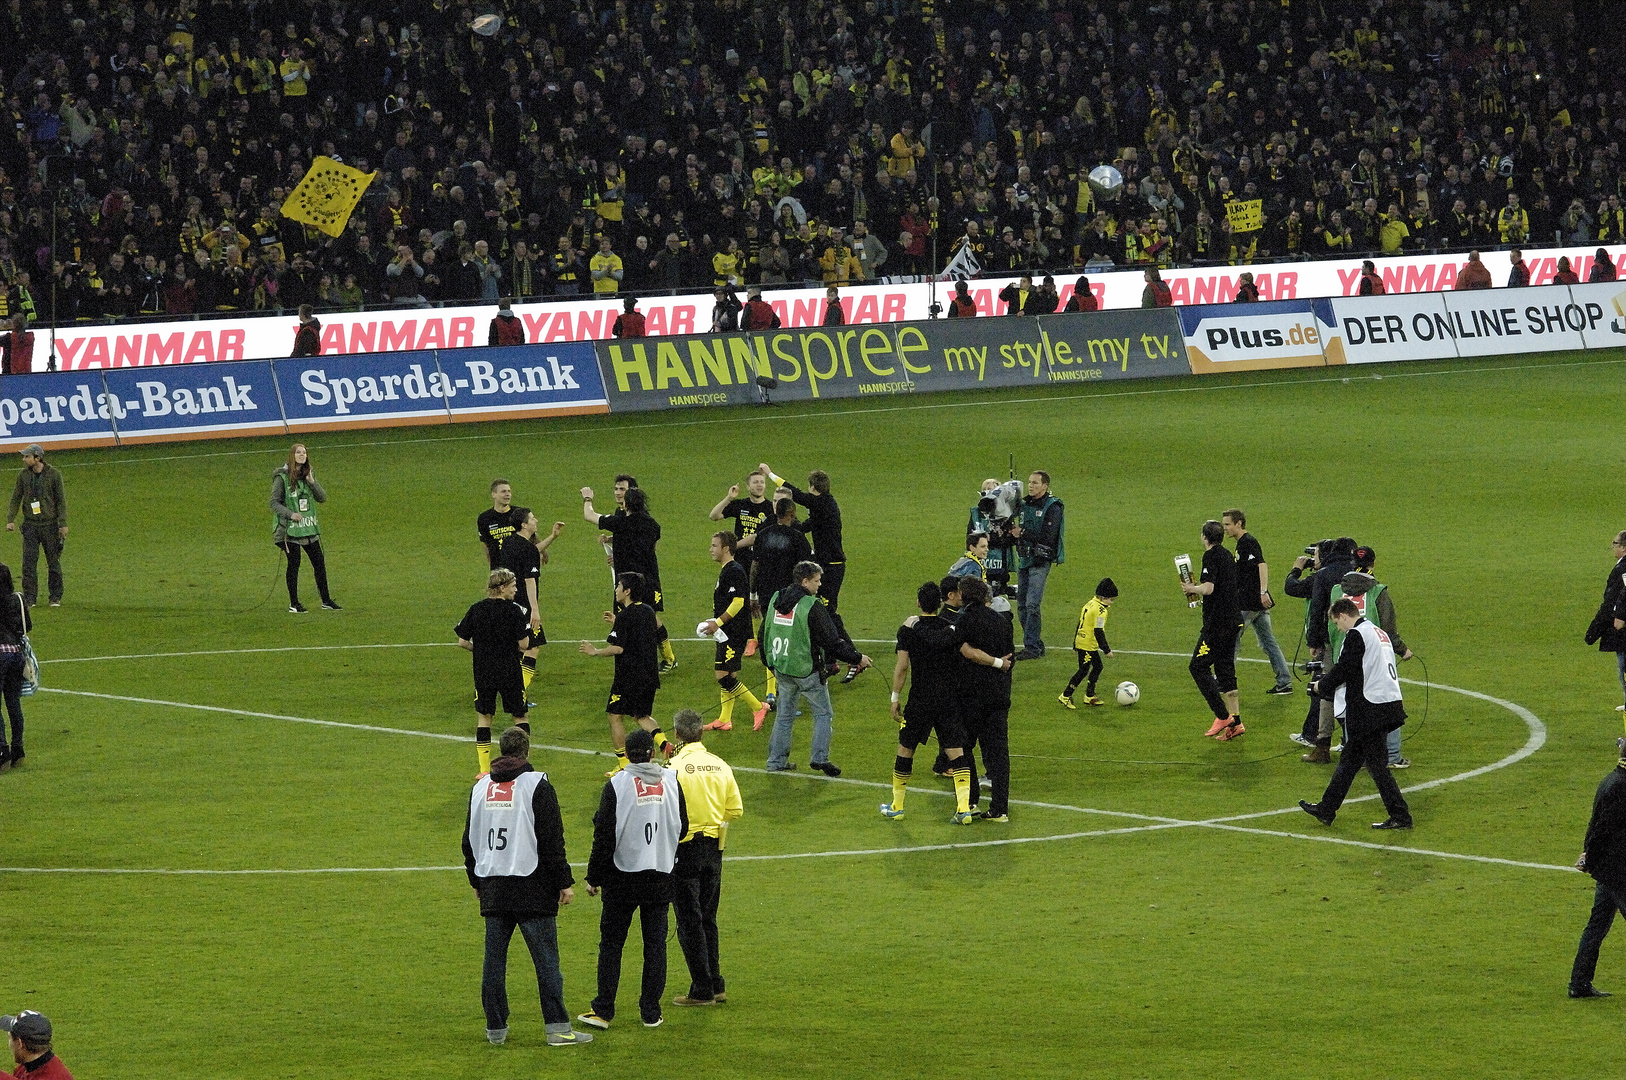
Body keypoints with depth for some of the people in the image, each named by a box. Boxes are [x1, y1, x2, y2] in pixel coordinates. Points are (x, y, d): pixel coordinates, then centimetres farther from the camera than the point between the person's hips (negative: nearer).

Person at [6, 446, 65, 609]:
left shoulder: (53, 474, -5)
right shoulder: (23, 475, 3)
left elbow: (61, 500, -2)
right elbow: (16, 498, 8)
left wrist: (63, 524, -7)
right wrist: (10, 519, -2)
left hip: (50, 524, -2)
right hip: (30, 525, 2)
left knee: (53, 563, 4)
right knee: (29, 563, -3)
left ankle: (55, 598, 15)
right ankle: (29, 599, 2)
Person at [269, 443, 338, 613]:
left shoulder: (308, 475, 9)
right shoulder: (282, 477, -8)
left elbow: (322, 498, 6)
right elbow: (274, 502, -8)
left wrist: (312, 483, -10)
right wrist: (290, 514, -22)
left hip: (309, 528, 5)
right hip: (290, 529, -5)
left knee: (319, 562, 5)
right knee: (294, 564, -3)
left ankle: (326, 601, 15)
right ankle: (293, 604, 7)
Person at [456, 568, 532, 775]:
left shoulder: (476, 609, -2)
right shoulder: (514, 611, -12)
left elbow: (463, 641, 0)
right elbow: (524, 644, -13)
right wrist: (526, 626, 7)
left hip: (483, 672, 2)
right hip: (510, 671, -2)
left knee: (483, 717, 11)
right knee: (519, 716, 13)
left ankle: (484, 769, 7)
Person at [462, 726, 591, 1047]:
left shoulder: (481, 787, 11)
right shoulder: (537, 785, -6)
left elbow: (470, 840, 19)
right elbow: (552, 840, -10)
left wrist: (476, 880, 29)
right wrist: (563, 882, -5)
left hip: (492, 888, 5)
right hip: (532, 888, -5)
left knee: (494, 960, 9)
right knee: (546, 958, -4)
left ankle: (496, 1027, 12)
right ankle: (557, 1027, -7)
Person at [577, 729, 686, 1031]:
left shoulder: (617, 785, -10)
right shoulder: (672, 782, 0)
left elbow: (604, 836, -9)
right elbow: (682, 828, 9)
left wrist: (594, 877, -2)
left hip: (623, 878, -3)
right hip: (661, 877, 3)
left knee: (611, 943, 4)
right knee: (655, 944, 8)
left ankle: (603, 1010, 3)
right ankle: (651, 1012, 9)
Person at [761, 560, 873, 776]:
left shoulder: (775, 600, 3)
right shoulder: (812, 607, -18)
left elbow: (765, 632, 15)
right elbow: (832, 642, -16)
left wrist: (768, 658, 30)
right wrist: (857, 658, -5)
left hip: (781, 667, 7)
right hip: (806, 670, -7)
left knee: (785, 715, 18)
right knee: (823, 714, 8)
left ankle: (776, 760, 20)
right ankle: (820, 758, 0)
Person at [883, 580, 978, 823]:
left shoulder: (909, 628, -6)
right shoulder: (952, 629, 2)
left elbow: (902, 666, -7)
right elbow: (961, 664, 6)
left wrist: (895, 697, 0)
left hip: (920, 701, -2)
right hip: (950, 700, 2)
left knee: (905, 749, 12)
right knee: (955, 751, 1)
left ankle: (896, 806, 21)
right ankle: (964, 807, -10)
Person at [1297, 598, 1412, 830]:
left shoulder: (1356, 635, -12)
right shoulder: (1378, 633, 16)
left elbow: (1343, 670, -15)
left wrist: (1322, 685, 4)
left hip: (1369, 710, -10)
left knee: (1376, 763, -4)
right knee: (1349, 759, 16)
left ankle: (1400, 816, -3)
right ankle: (1326, 810, 24)